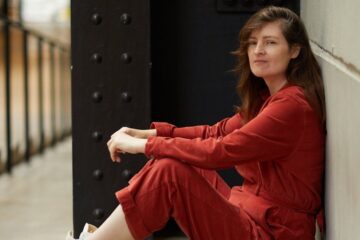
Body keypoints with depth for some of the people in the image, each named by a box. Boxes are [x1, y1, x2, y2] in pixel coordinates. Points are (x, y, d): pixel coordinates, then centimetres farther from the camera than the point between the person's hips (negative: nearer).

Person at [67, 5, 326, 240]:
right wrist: (146, 132, 0)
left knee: (169, 171, -21)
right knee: (167, 161, 4)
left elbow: (220, 151, -22)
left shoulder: (292, 105, -18)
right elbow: (218, 132, 11)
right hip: (249, 208, 9)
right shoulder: (267, 96, 13)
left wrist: (142, 144, -16)